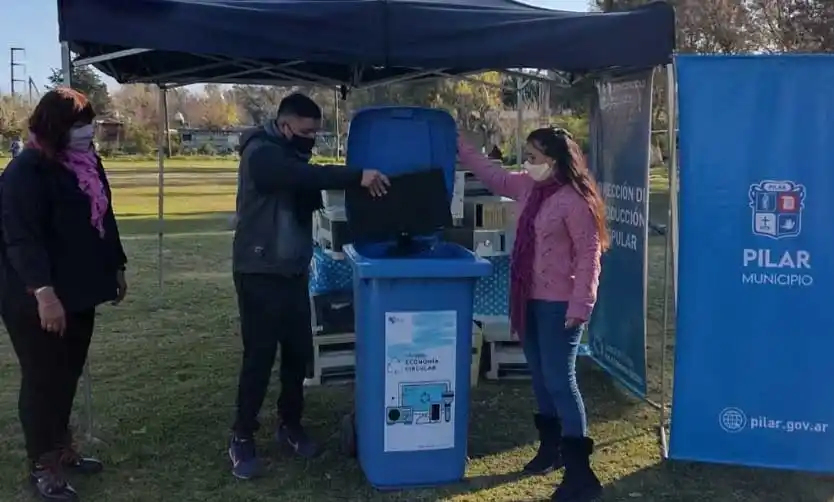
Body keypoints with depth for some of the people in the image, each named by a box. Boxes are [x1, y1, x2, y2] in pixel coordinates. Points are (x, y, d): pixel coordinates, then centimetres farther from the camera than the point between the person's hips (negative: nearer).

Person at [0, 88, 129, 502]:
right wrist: (43, 291, -32)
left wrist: (116, 267, 20)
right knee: (43, 379, 2)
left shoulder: (87, 163, 10)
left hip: (78, 293, 8)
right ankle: (43, 465, 15)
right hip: (37, 299, -8)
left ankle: (61, 449, 32)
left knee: (67, 375, 17)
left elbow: (103, 219, 19)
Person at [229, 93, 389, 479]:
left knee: (298, 352, 11)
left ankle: (290, 425, 27)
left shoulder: (292, 156, 14)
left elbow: (310, 194, 8)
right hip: (260, 274, -8)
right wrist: (357, 176, -35)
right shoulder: (260, 153, -15)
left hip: (293, 272, 8)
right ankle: (242, 437, 13)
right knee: (259, 356, -2)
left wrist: (356, 181, -6)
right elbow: (303, 175, -32)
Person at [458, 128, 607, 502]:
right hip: (530, 299, 9)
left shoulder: (575, 201, -18)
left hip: (559, 305, -8)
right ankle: (550, 447, 33)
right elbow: (494, 176, 23)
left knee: (560, 380, -8)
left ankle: (580, 472, -1)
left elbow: (589, 256, -18)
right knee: (540, 377, 17)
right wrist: (459, 148, 23)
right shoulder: (528, 187, 7)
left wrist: (580, 306, -22)